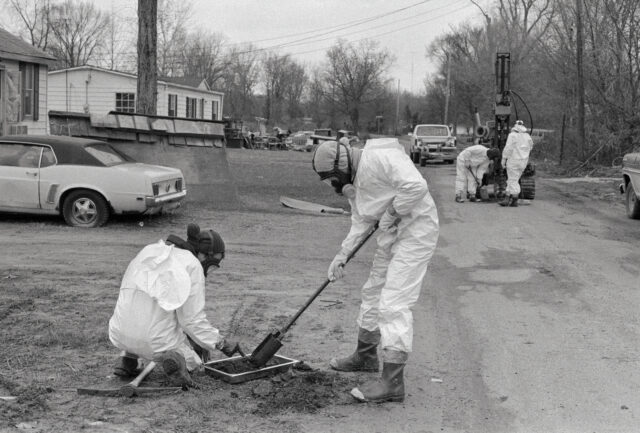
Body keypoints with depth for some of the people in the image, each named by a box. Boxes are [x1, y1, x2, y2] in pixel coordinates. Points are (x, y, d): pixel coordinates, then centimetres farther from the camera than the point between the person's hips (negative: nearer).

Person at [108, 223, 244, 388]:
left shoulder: (150, 253, 14)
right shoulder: (192, 265, -6)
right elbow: (192, 318, -9)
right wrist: (222, 343, 3)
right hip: (157, 338, -6)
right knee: (192, 361, 24)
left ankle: (128, 358, 17)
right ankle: (175, 358, -12)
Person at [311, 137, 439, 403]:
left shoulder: (381, 157, -22)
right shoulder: (353, 179, 9)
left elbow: (416, 186, -32)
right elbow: (361, 221, 13)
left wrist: (391, 213, -19)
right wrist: (342, 255, 4)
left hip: (416, 229, -10)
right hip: (392, 232, 10)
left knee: (394, 303, -13)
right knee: (373, 291, 21)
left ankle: (392, 382, -9)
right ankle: (365, 356, 41)